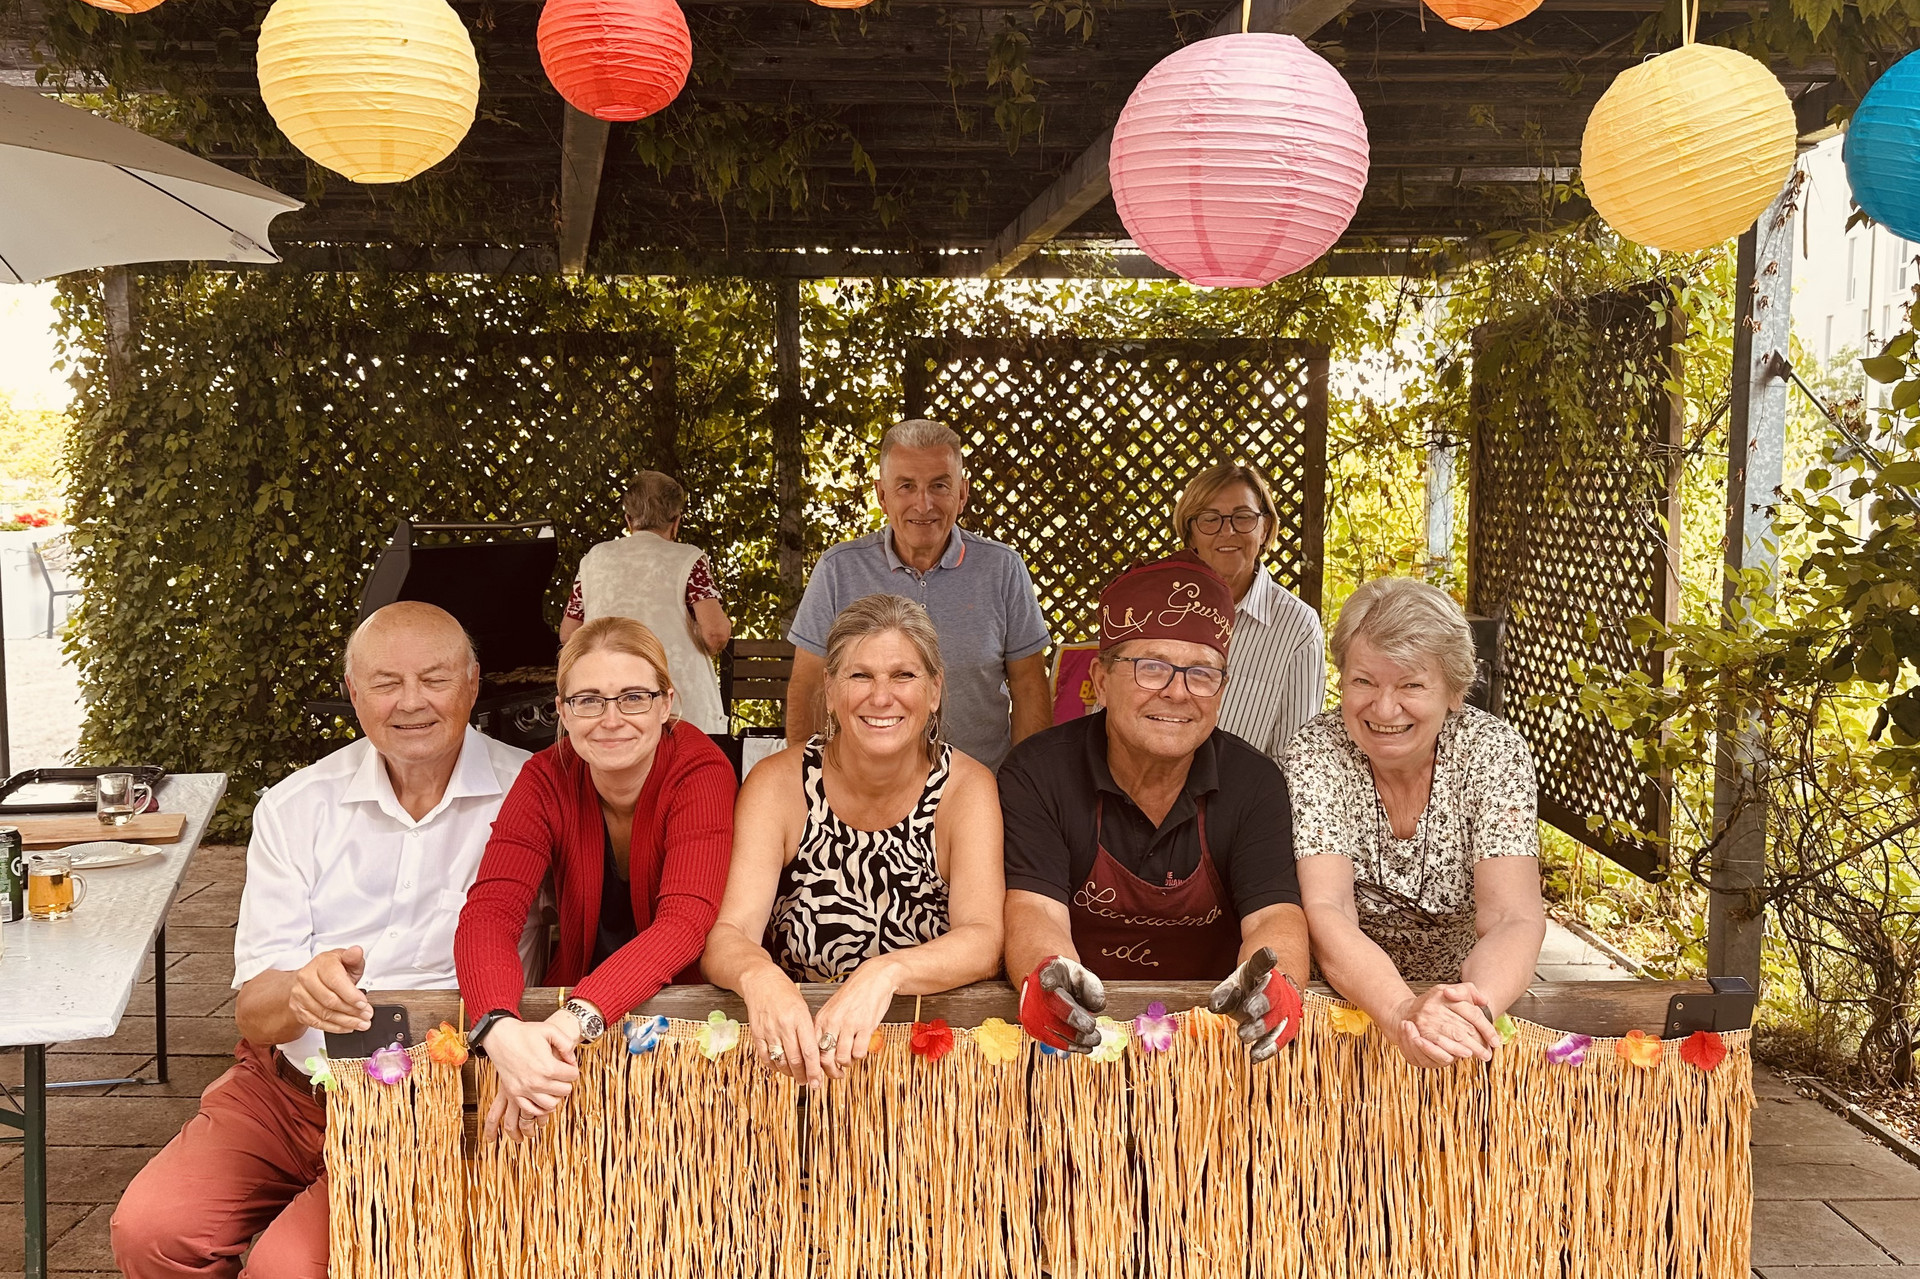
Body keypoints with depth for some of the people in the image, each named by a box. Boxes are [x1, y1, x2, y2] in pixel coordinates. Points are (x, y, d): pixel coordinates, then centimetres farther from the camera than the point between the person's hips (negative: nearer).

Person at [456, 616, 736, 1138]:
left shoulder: (702, 772, -16)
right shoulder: (548, 778, -8)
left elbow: (683, 924, -28)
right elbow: (486, 914, -20)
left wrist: (574, 1021, -43)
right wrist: (500, 1029, -42)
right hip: (573, 1001, 3)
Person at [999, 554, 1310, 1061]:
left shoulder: (1253, 783, 1)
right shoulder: (1038, 773, -6)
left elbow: (1275, 917, -10)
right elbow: (1035, 913, -16)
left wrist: (1276, 986, -35)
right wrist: (1048, 977, -41)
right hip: (1079, 1041, -2)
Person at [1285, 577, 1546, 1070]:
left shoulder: (1495, 751, -10)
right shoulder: (1316, 752, -11)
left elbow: (1513, 919, -19)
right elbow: (1326, 913, -21)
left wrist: (1473, 1008, -40)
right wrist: (1403, 1011, -40)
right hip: (1345, 1004, -1)